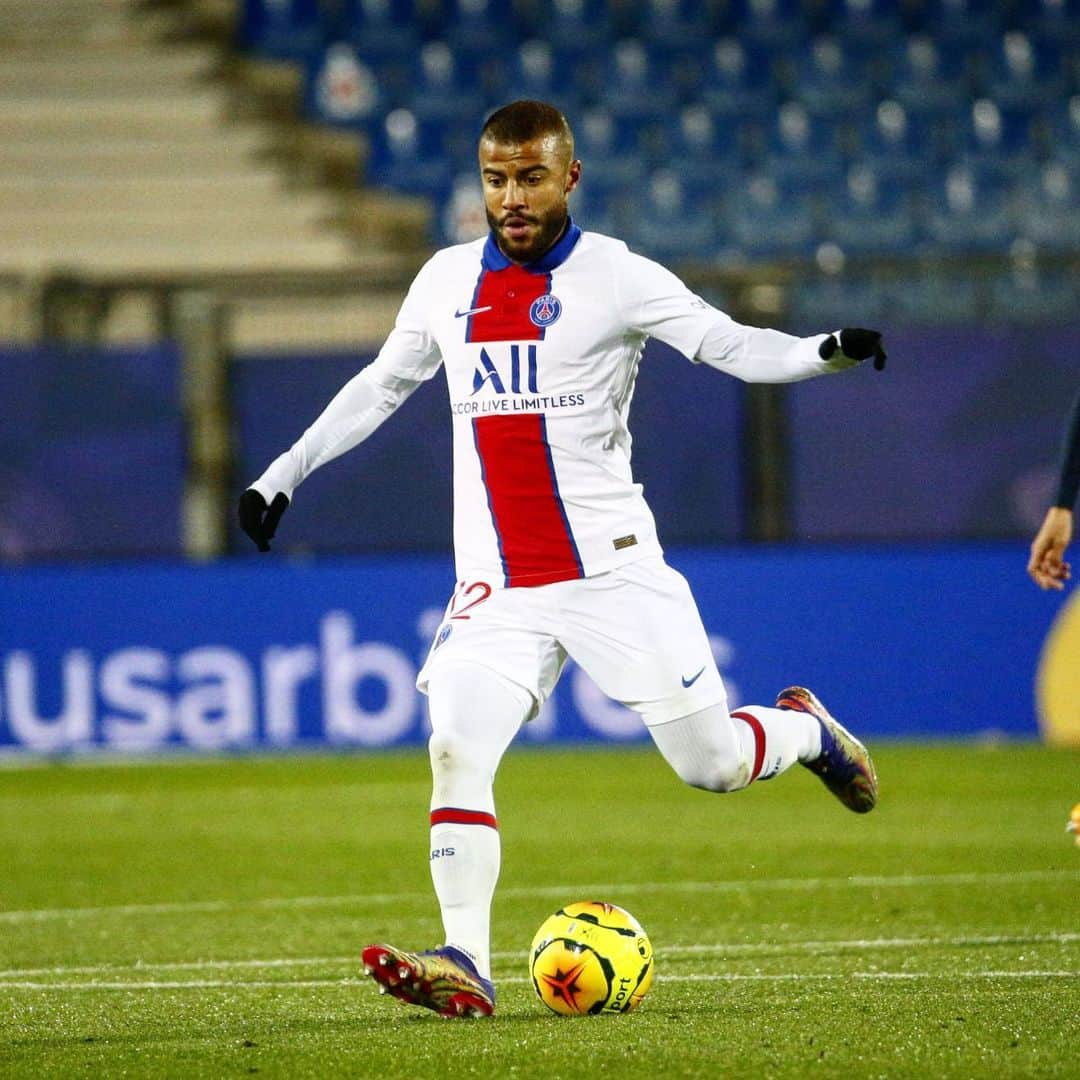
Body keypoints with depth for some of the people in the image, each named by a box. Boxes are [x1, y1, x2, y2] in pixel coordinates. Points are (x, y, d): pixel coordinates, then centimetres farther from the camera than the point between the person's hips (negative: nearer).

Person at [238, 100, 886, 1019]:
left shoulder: (615, 277, -4)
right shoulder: (448, 280, 9)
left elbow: (731, 345, -10)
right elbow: (379, 387, 23)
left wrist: (828, 351, -28)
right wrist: (283, 474, 23)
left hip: (612, 565, -3)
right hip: (497, 584, 3)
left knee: (708, 763, -1)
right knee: (456, 751, -16)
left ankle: (804, 729, 33)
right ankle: (466, 965, -18)